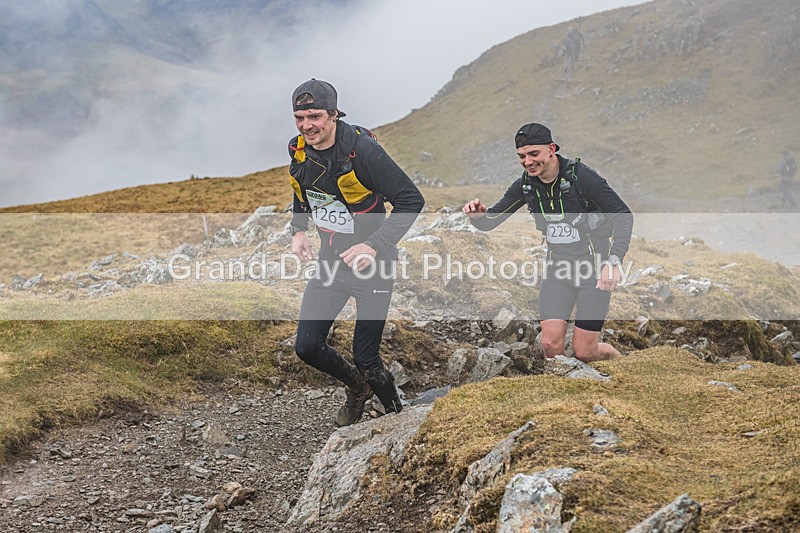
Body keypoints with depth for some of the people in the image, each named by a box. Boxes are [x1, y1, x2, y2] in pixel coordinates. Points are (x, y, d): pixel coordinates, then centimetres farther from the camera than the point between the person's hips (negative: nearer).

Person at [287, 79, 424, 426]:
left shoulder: (361, 150, -23)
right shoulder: (299, 151, -3)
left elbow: (411, 200, -21)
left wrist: (376, 245, -27)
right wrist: (298, 230, 3)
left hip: (371, 265, -6)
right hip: (331, 263, 6)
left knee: (366, 358, -3)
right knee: (307, 347, 0)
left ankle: (397, 416, 26)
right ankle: (356, 386, 31)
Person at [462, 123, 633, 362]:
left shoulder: (581, 176, -19)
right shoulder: (525, 185, -3)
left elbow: (624, 216, -17)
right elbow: (489, 222, 2)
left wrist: (613, 261, -30)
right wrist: (478, 213, -23)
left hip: (593, 270, -4)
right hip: (558, 269, 4)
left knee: (583, 352, -3)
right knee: (551, 346, -11)